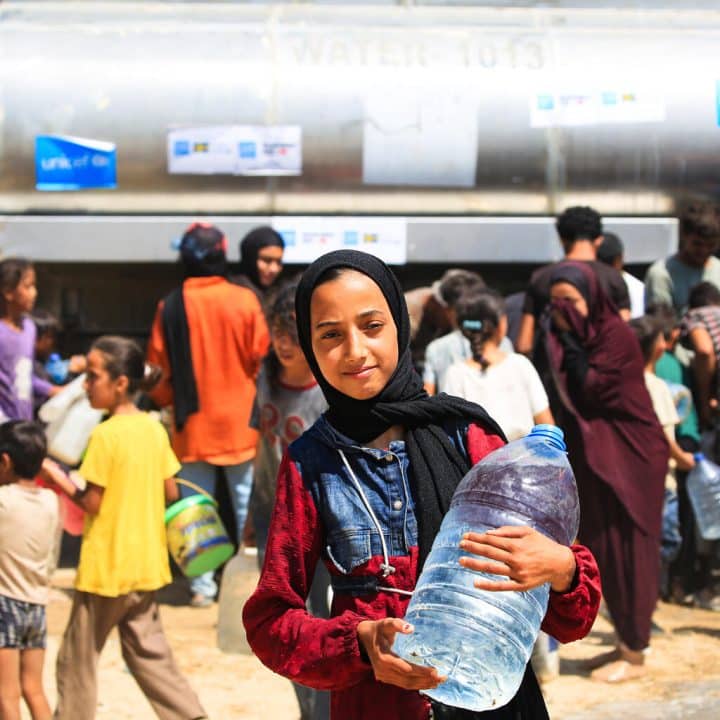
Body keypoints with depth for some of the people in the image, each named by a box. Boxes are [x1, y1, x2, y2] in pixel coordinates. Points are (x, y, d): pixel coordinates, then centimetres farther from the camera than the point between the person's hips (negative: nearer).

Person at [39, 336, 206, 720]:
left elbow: (92, 504, -16)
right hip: (146, 563, 7)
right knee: (147, 651, 15)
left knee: (77, 658, 8)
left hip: (105, 568, -7)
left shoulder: (105, 435, -17)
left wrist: (57, 478, -5)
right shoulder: (155, 429, 3)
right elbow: (171, 493, 7)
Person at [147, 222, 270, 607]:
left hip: (193, 421, 0)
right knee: (246, 501, 11)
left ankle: (203, 584, 8)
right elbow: (261, 355, -5)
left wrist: (162, 399, 14)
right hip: (239, 419, 0)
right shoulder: (245, 300, -10)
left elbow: (159, 365, -3)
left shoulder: (171, 306, -8)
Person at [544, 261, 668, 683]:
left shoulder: (616, 335, -13)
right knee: (604, 552, 11)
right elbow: (569, 398, 7)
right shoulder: (579, 337, 10)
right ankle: (627, 642, 21)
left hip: (628, 457, -8)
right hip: (595, 457, 8)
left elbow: (591, 389, -21)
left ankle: (635, 654, 5)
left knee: (626, 551, -3)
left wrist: (569, 342, -18)